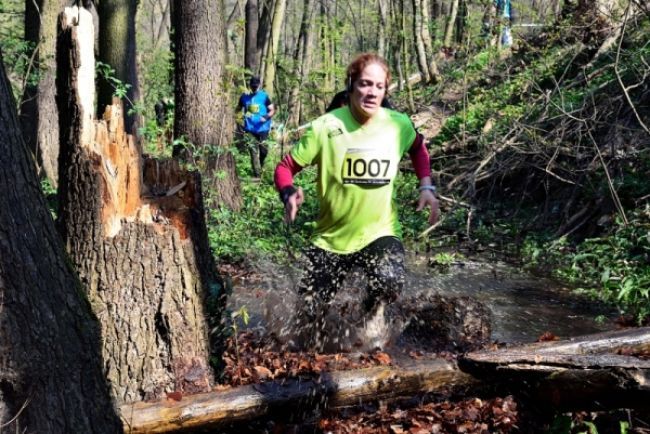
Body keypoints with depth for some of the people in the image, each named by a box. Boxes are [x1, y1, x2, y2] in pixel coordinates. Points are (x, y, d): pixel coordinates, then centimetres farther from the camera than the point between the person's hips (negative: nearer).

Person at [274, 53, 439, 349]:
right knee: (308, 311, 4)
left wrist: (426, 186, 1)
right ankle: (314, 347, 41)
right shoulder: (326, 127, -15)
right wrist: (289, 193, -28)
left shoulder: (399, 125, -8)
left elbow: (418, 149, 16)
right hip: (331, 238, 0)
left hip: (379, 234, 0)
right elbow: (286, 167, -7)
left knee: (390, 283, -31)